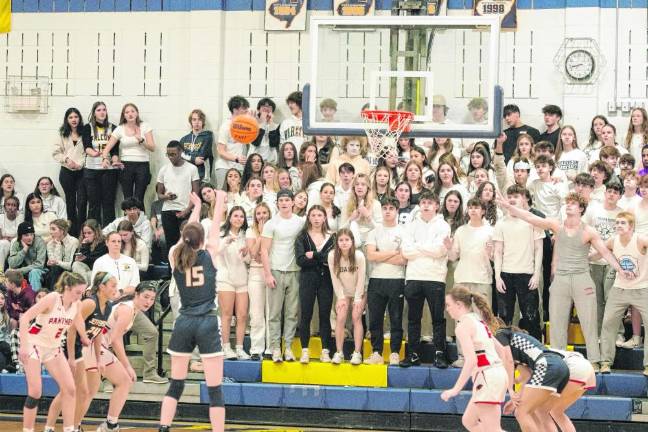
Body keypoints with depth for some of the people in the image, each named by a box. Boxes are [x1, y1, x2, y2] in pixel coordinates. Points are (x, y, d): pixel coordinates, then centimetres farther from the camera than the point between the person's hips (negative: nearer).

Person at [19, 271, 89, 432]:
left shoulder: (77, 304, -6)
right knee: (35, 392, -12)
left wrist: (84, 338, 32)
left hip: (53, 348, 6)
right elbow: (25, 318, -25)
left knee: (69, 389, -3)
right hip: (34, 346, -6)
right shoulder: (52, 298, -23)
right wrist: (23, 345, -32)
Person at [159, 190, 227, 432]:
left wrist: (197, 206, 34)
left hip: (183, 323, 3)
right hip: (207, 323, -3)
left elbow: (187, 233, 22)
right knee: (215, 389, -2)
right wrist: (220, 201, 29)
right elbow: (216, 227, 13)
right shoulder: (209, 255, -1)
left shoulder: (176, 257, 5)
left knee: (175, 385, 12)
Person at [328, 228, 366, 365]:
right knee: (340, 318, -10)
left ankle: (357, 353, -8)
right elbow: (335, 279, -12)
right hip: (343, 292, 2)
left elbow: (361, 279, -17)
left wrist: (358, 299, -15)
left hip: (359, 292, -2)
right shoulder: (332, 256, -18)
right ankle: (339, 352, -5)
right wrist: (341, 297, -12)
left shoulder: (359, 256, -23)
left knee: (356, 317, -11)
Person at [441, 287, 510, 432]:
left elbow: (471, 360, -21)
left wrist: (456, 389, -20)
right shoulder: (479, 321, 18)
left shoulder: (463, 326, -9)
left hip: (487, 378, -9)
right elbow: (503, 351, 20)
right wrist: (510, 385, 24)